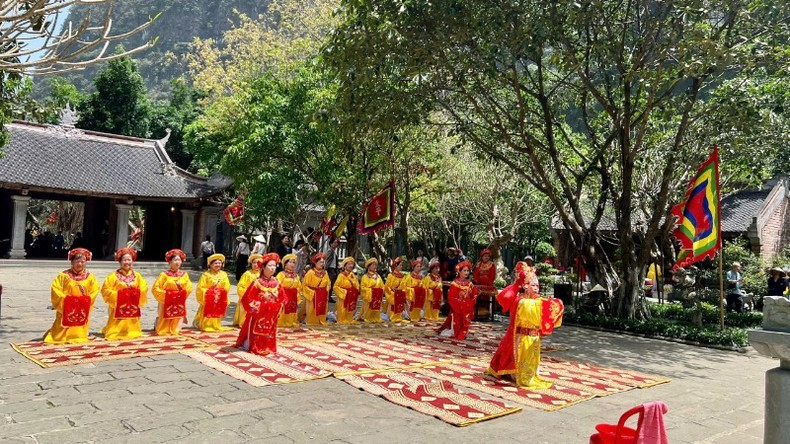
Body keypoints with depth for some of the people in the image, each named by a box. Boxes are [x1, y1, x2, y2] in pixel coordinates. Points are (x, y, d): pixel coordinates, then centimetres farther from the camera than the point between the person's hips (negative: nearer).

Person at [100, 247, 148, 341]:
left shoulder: (137, 275, 5)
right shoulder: (114, 276, -5)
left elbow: (144, 289, 3)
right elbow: (105, 290, -8)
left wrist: (135, 294, -14)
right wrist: (117, 295, -17)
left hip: (133, 308, 3)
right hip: (118, 307, -3)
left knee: (132, 328, 10)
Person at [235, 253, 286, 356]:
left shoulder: (277, 283, 0)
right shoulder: (257, 282, -15)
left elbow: (282, 297, 10)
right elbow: (247, 298, -13)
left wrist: (278, 308, 2)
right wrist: (254, 307, -12)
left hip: (271, 315, 4)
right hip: (258, 314, -4)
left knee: (269, 333, 12)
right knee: (257, 332, 5)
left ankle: (269, 347, 24)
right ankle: (255, 347, 16)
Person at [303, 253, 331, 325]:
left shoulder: (325, 273, 8)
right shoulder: (310, 272, -10)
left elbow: (328, 285, 17)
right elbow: (305, 286, -9)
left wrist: (326, 293, 6)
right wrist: (311, 293, -13)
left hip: (323, 297, 5)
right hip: (313, 296, -5)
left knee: (322, 311, 9)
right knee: (312, 312, -2)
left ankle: (322, 322, 19)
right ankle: (311, 323, 7)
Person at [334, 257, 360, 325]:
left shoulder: (353, 276, 10)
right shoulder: (341, 275, -8)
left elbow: (357, 286, 10)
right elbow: (336, 286, -12)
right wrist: (343, 292, -14)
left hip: (352, 297, 6)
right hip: (344, 297, -6)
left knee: (351, 310, 12)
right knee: (343, 311, -2)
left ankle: (350, 320, 22)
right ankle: (342, 321, 6)